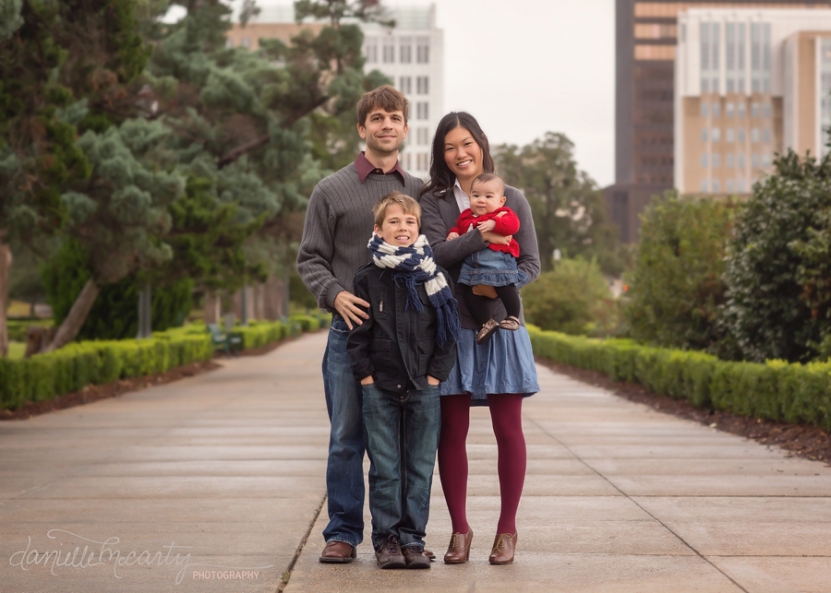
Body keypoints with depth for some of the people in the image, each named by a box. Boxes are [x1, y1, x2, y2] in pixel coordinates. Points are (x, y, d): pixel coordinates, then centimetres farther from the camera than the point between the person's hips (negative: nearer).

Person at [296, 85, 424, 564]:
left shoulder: (421, 192, 12)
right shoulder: (332, 191, 6)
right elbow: (311, 258, 5)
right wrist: (335, 294, -13)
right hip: (352, 328, -2)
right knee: (348, 438, 0)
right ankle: (343, 532, 8)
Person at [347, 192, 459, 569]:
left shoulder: (433, 277, 3)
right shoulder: (368, 278, 2)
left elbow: (448, 333, 3)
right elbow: (358, 335, 3)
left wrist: (435, 376, -4)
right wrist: (366, 377, -5)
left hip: (424, 387, 1)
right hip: (380, 389, -1)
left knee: (420, 468, 4)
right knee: (384, 468, 2)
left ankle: (413, 538, 12)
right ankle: (386, 538, 10)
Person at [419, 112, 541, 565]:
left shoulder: (512, 199, 8)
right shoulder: (433, 201, 6)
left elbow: (531, 264, 4)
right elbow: (435, 252, -10)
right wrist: (482, 237, -18)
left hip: (501, 327, 0)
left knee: (508, 430, 1)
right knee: (451, 432, 2)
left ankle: (507, 528, 12)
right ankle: (459, 528, 13)